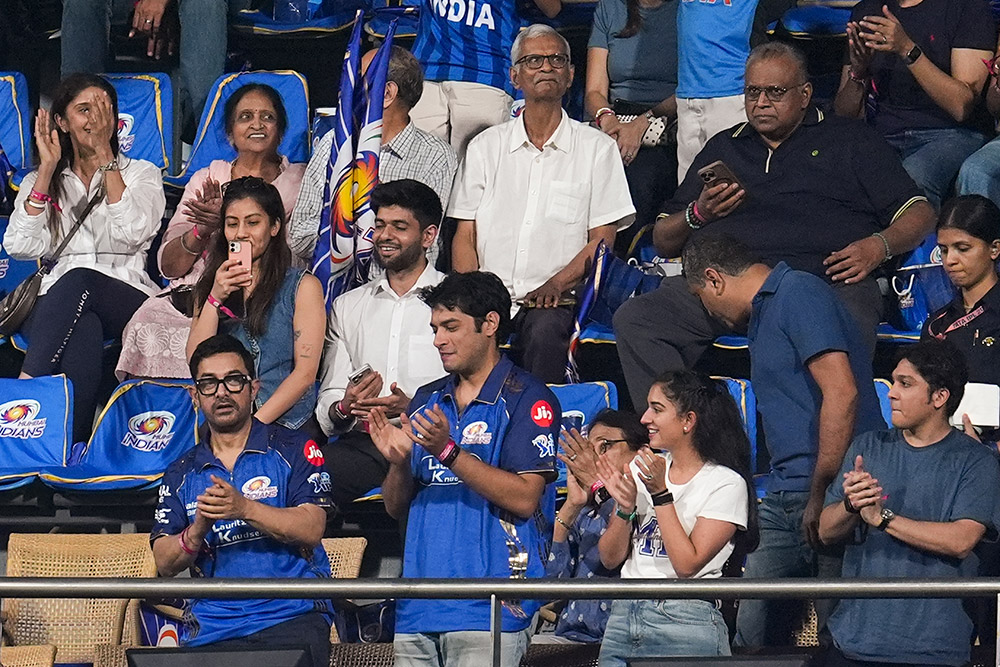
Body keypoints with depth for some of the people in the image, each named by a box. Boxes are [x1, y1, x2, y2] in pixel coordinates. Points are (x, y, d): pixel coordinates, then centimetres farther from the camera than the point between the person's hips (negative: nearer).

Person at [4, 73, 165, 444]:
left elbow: (132, 233, -5)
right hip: (52, 308, 1)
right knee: (83, 332, -39)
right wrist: (47, 169, 2)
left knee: (79, 279, -38)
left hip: (126, 299, -1)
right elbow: (21, 246, 3)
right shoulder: (40, 180, 22)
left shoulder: (141, 174, 18)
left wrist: (104, 156, -2)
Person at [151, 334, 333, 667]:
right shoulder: (181, 474, 17)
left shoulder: (293, 450, 8)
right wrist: (198, 529, -12)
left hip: (291, 618, -2)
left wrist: (246, 509, -17)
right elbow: (165, 565, 8)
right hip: (210, 630, 2)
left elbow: (311, 530, -5)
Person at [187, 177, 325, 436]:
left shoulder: (302, 286, 6)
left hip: (285, 423, -2)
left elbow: (306, 372, -3)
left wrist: (255, 422, -12)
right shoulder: (210, 285, 18)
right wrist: (215, 298, -2)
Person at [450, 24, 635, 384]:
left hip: (556, 301, -2)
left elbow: (602, 239, 5)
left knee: (545, 329, -36)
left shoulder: (597, 148, 11)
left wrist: (557, 283, -13)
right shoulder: (486, 146, 18)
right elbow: (465, 236, 14)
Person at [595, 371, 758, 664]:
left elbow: (687, 564, -13)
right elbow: (611, 558, 9)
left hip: (686, 617, -5)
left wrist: (660, 493, -14)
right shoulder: (640, 468, 10)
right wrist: (625, 508, -8)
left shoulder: (726, 483, -5)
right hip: (623, 613, 5)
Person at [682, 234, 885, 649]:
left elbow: (841, 393, -17)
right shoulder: (762, 314, 25)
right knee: (752, 632, 2)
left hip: (833, 490, -10)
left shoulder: (800, 293, -7)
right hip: (785, 498, 10)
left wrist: (821, 494, -17)